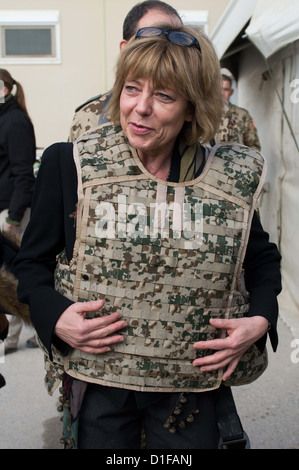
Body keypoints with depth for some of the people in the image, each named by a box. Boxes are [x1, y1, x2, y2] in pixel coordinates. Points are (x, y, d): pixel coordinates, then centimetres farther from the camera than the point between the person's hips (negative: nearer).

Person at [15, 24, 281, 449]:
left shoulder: (231, 178, -5)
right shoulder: (70, 165, -8)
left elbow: (262, 258, 10)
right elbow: (34, 260, 1)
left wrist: (261, 319, -6)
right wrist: (54, 316, -16)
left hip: (192, 385, 1)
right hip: (97, 378, 0)